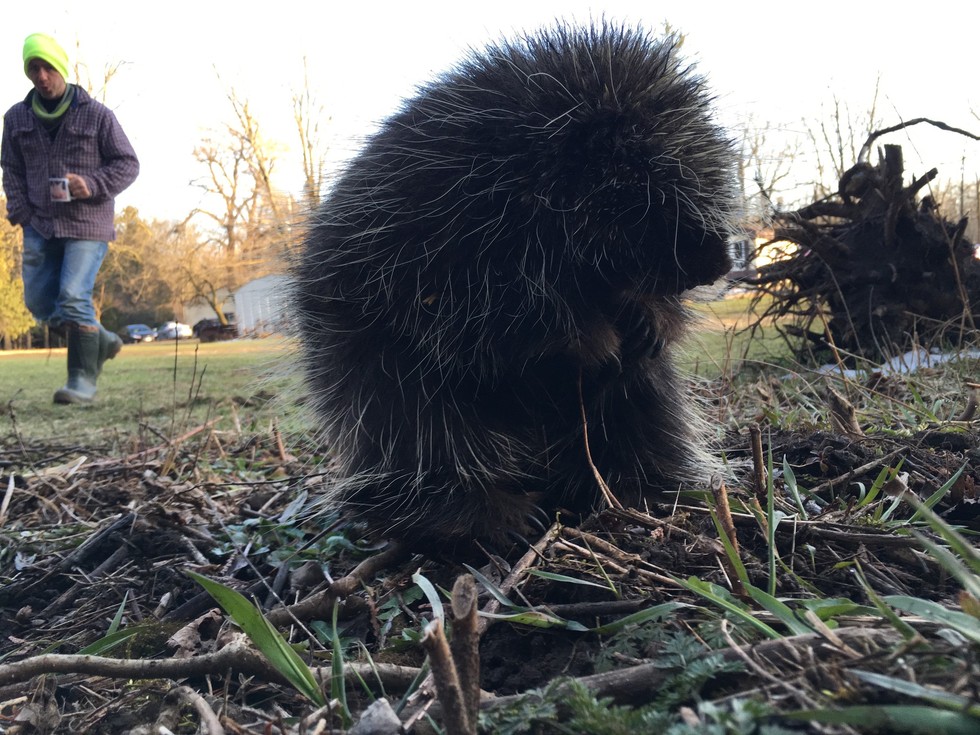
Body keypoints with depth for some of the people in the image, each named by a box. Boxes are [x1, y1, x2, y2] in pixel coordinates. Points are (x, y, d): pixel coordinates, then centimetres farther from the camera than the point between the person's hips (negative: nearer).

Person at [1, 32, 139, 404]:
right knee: (40, 301, 6)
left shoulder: (97, 115, -4)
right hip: (40, 226, 5)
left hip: (87, 224, -5)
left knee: (74, 297, -15)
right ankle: (102, 342, 26)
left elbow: (127, 164, -2)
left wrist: (92, 185, -18)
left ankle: (83, 380, -8)